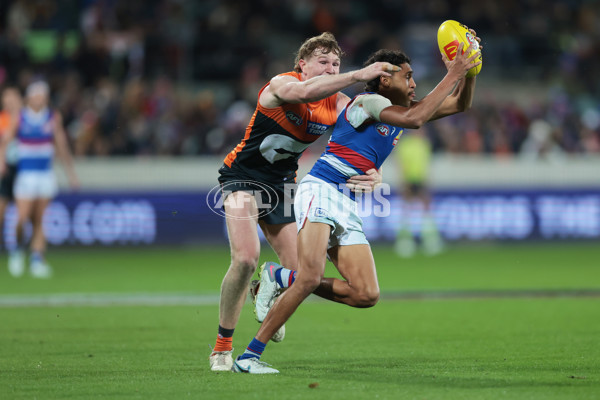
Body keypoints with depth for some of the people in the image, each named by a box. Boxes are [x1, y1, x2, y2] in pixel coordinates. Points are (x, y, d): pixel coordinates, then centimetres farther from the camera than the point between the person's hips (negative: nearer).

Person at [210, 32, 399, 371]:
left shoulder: (338, 104, -4)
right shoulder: (281, 85, -21)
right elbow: (303, 92, -45)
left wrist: (375, 173, -31)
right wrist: (359, 76, -51)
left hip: (282, 184, 6)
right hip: (243, 178, -6)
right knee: (246, 259, -24)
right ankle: (223, 344, -7)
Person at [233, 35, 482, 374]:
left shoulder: (399, 109, 18)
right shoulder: (367, 102, -7)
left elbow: (460, 104, 21)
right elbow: (415, 119, -23)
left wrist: (470, 69, 3)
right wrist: (453, 74, -19)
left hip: (348, 207, 8)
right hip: (320, 192, -8)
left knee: (367, 295, -6)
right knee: (311, 277, -26)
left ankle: (282, 278, 10)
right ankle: (250, 355, -20)